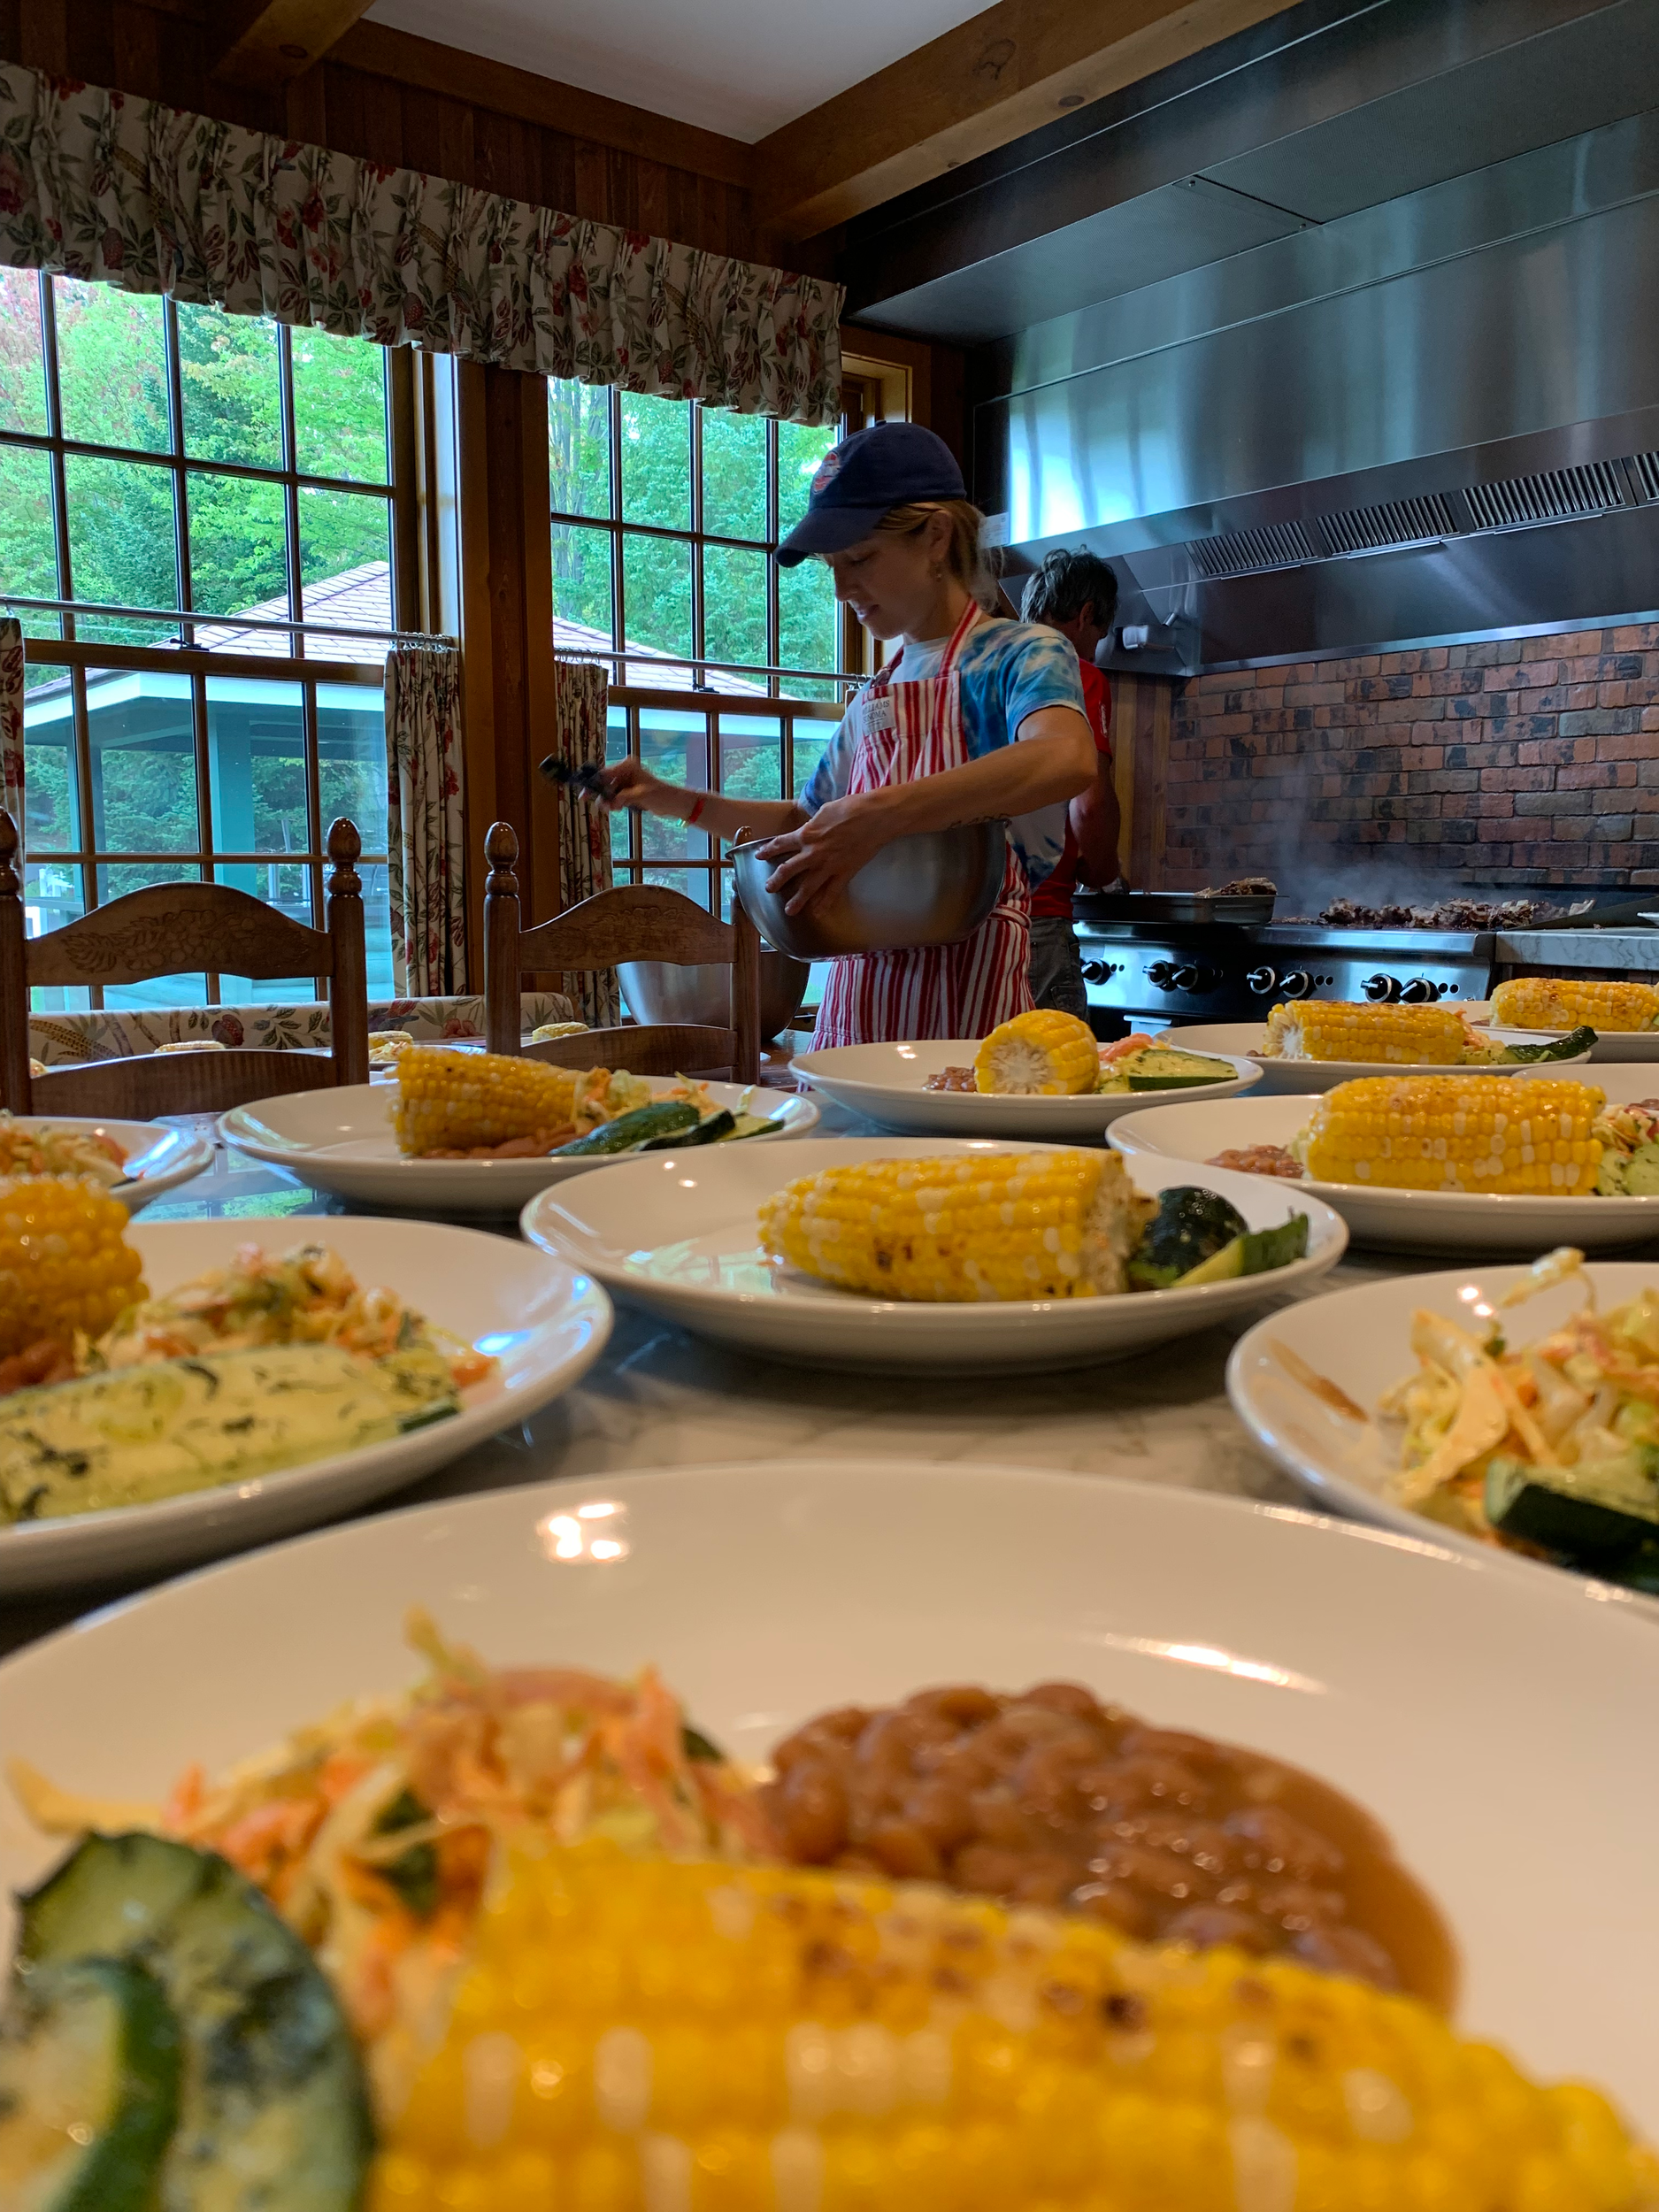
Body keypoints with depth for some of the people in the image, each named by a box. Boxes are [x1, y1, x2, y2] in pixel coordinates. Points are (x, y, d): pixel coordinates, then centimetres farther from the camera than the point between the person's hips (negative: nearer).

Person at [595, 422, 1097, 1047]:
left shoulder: (1020, 654, -4)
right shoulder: (872, 697, 18)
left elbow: (1066, 759, -27)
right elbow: (807, 822, 30)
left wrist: (879, 814, -35)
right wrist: (677, 802, 19)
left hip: (966, 996, -6)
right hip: (859, 991, 6)